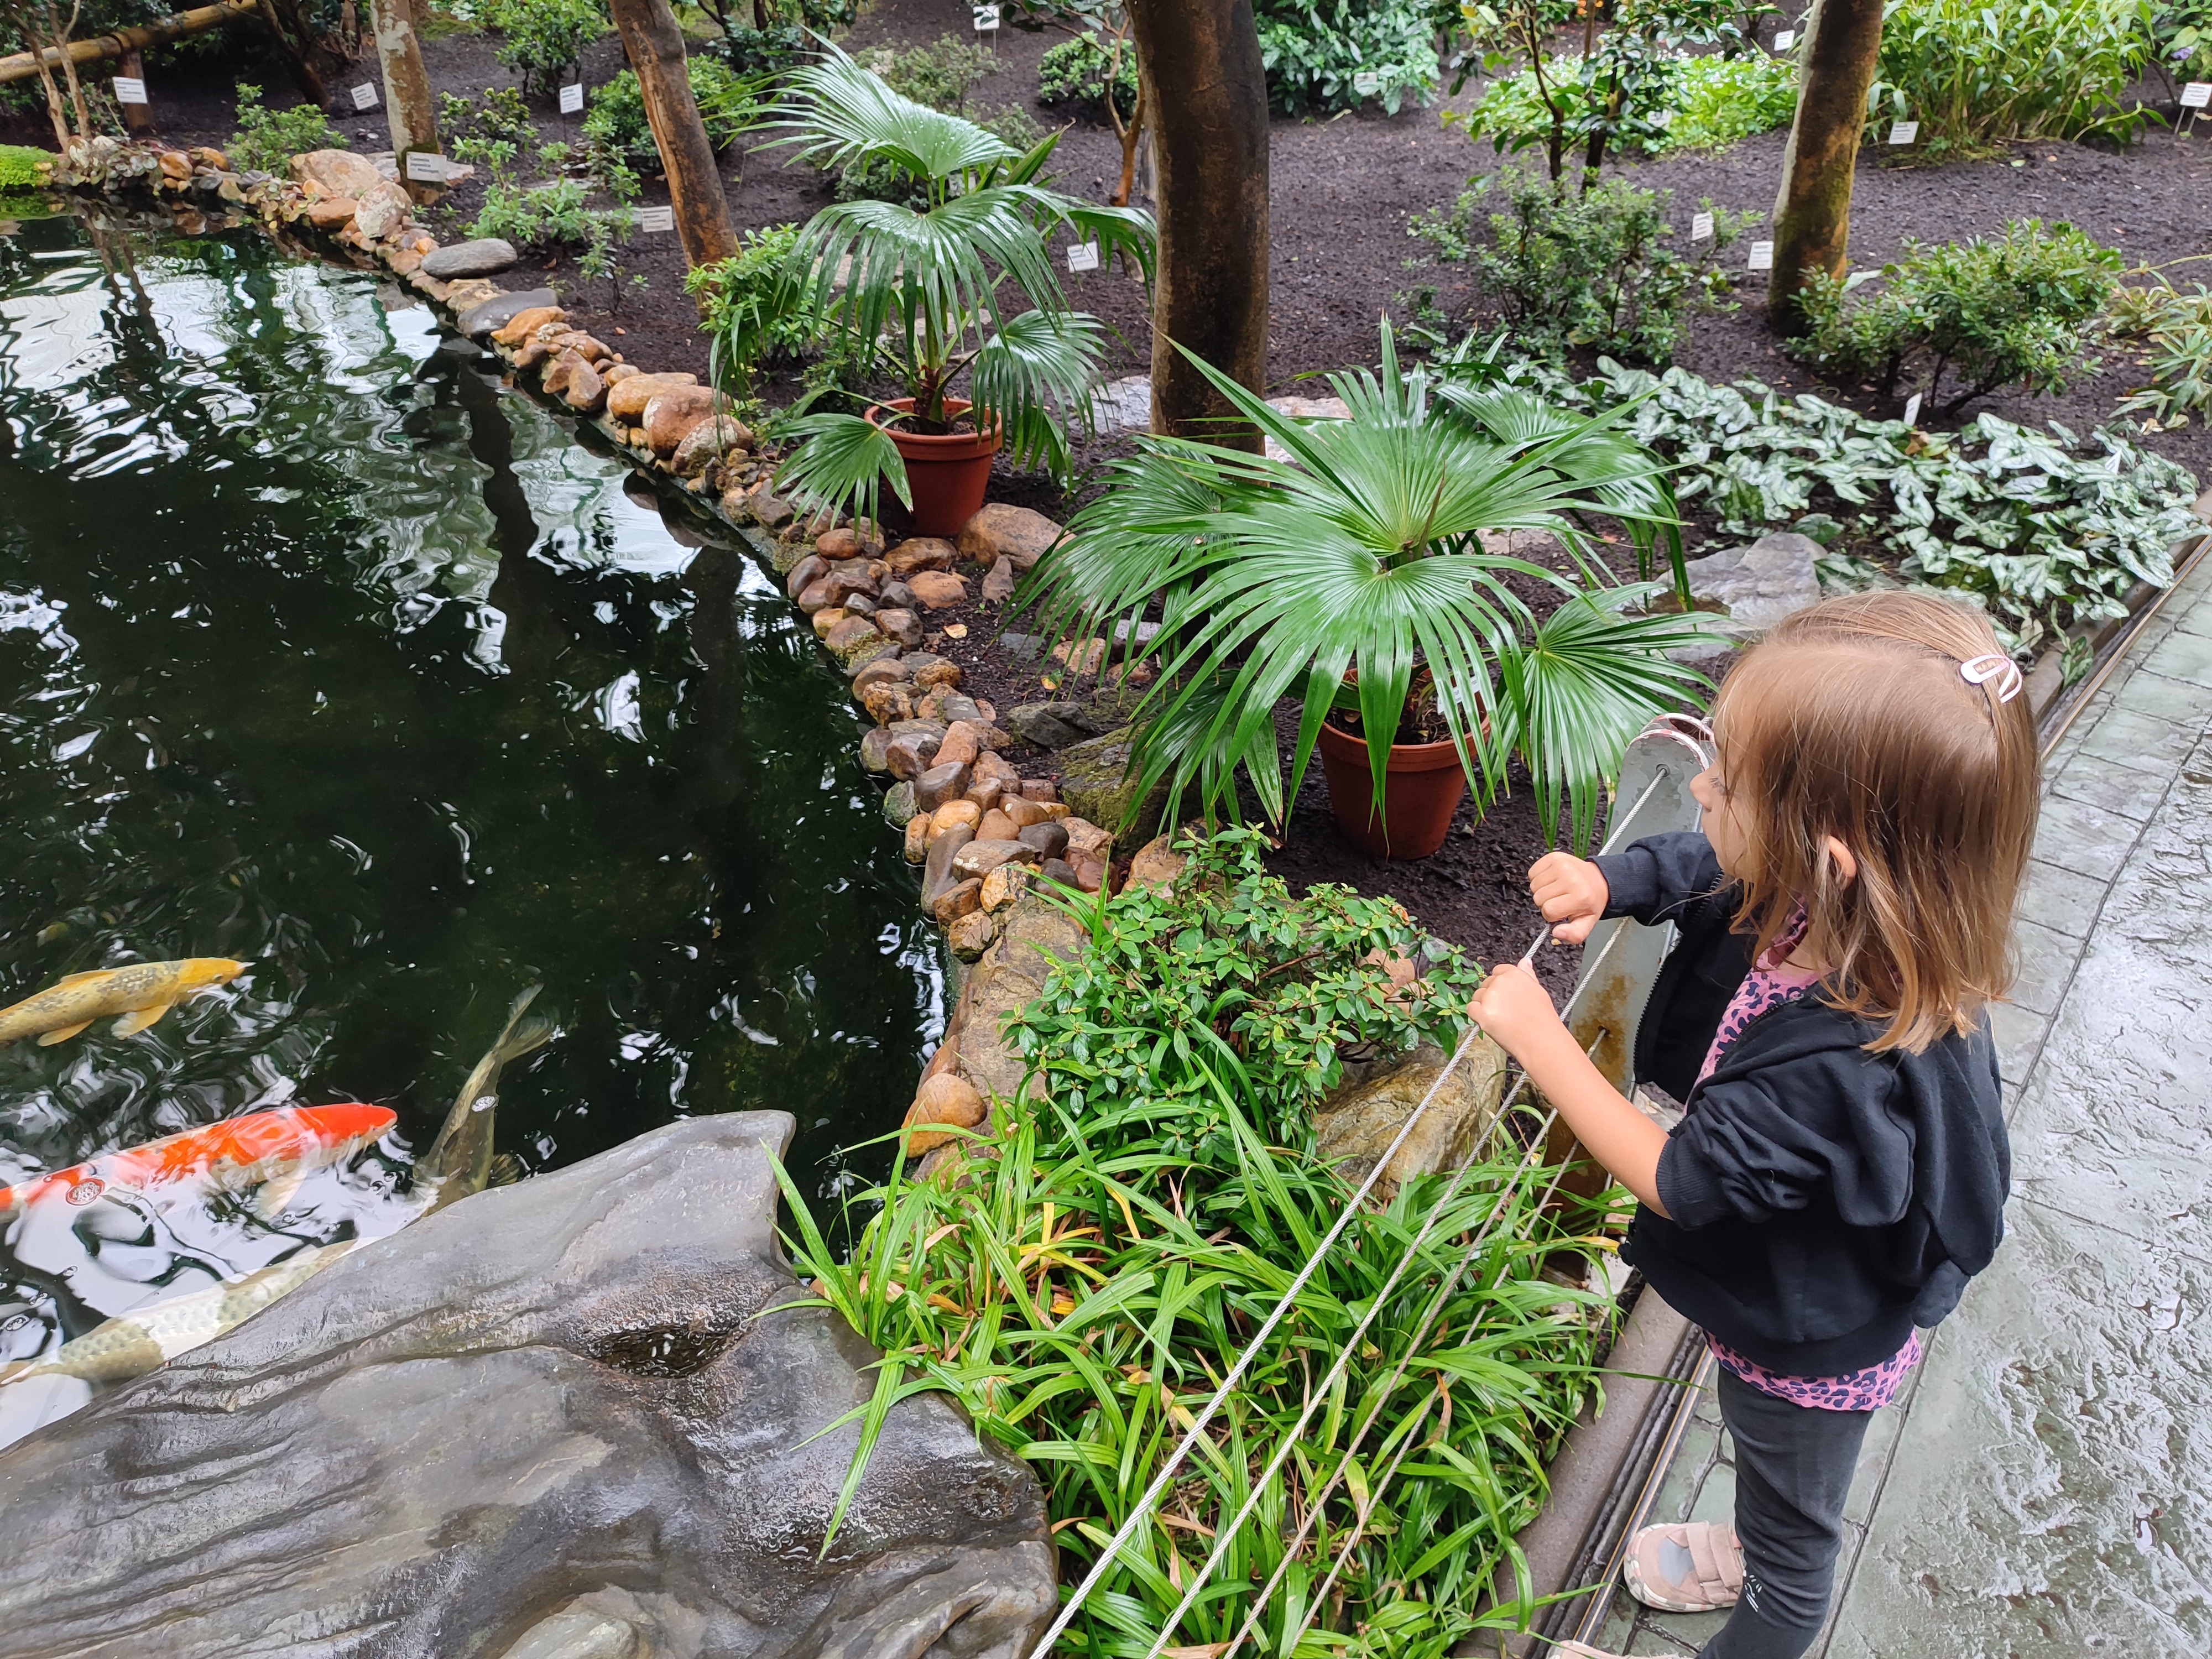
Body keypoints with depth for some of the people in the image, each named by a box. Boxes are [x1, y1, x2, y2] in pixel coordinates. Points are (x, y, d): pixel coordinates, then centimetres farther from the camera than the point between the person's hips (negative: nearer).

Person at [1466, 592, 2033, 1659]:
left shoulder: (1840, 1061, -46)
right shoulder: (1823, 901, -23)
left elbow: (1674, 1181, -31)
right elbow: (1694, 865, 1)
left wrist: (1538, 1038, -27)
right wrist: (1608, 883, -18)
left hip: (1812, 1350, -8)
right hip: (1780, 1299, 8)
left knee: (1793, 1535, 26)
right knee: (1775, 1489, 39)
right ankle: (1753, 1555, 67)